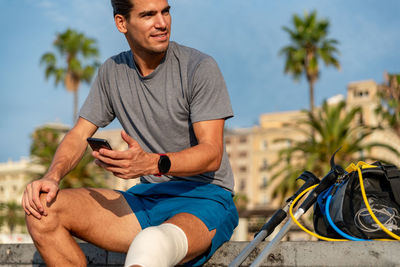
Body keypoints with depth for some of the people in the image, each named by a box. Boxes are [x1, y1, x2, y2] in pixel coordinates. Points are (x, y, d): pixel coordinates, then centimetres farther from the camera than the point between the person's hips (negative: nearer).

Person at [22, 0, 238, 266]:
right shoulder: (113, 71, 10)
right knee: (42, 207, -14)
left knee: (152, 244, -42)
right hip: (146, 196, 6)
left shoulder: (200, 67, -7)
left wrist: (154, 163, -32)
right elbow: (80, 134, 11)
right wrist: (52, 176, -10)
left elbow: (212, 154, -13)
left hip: (205, 197, -6)